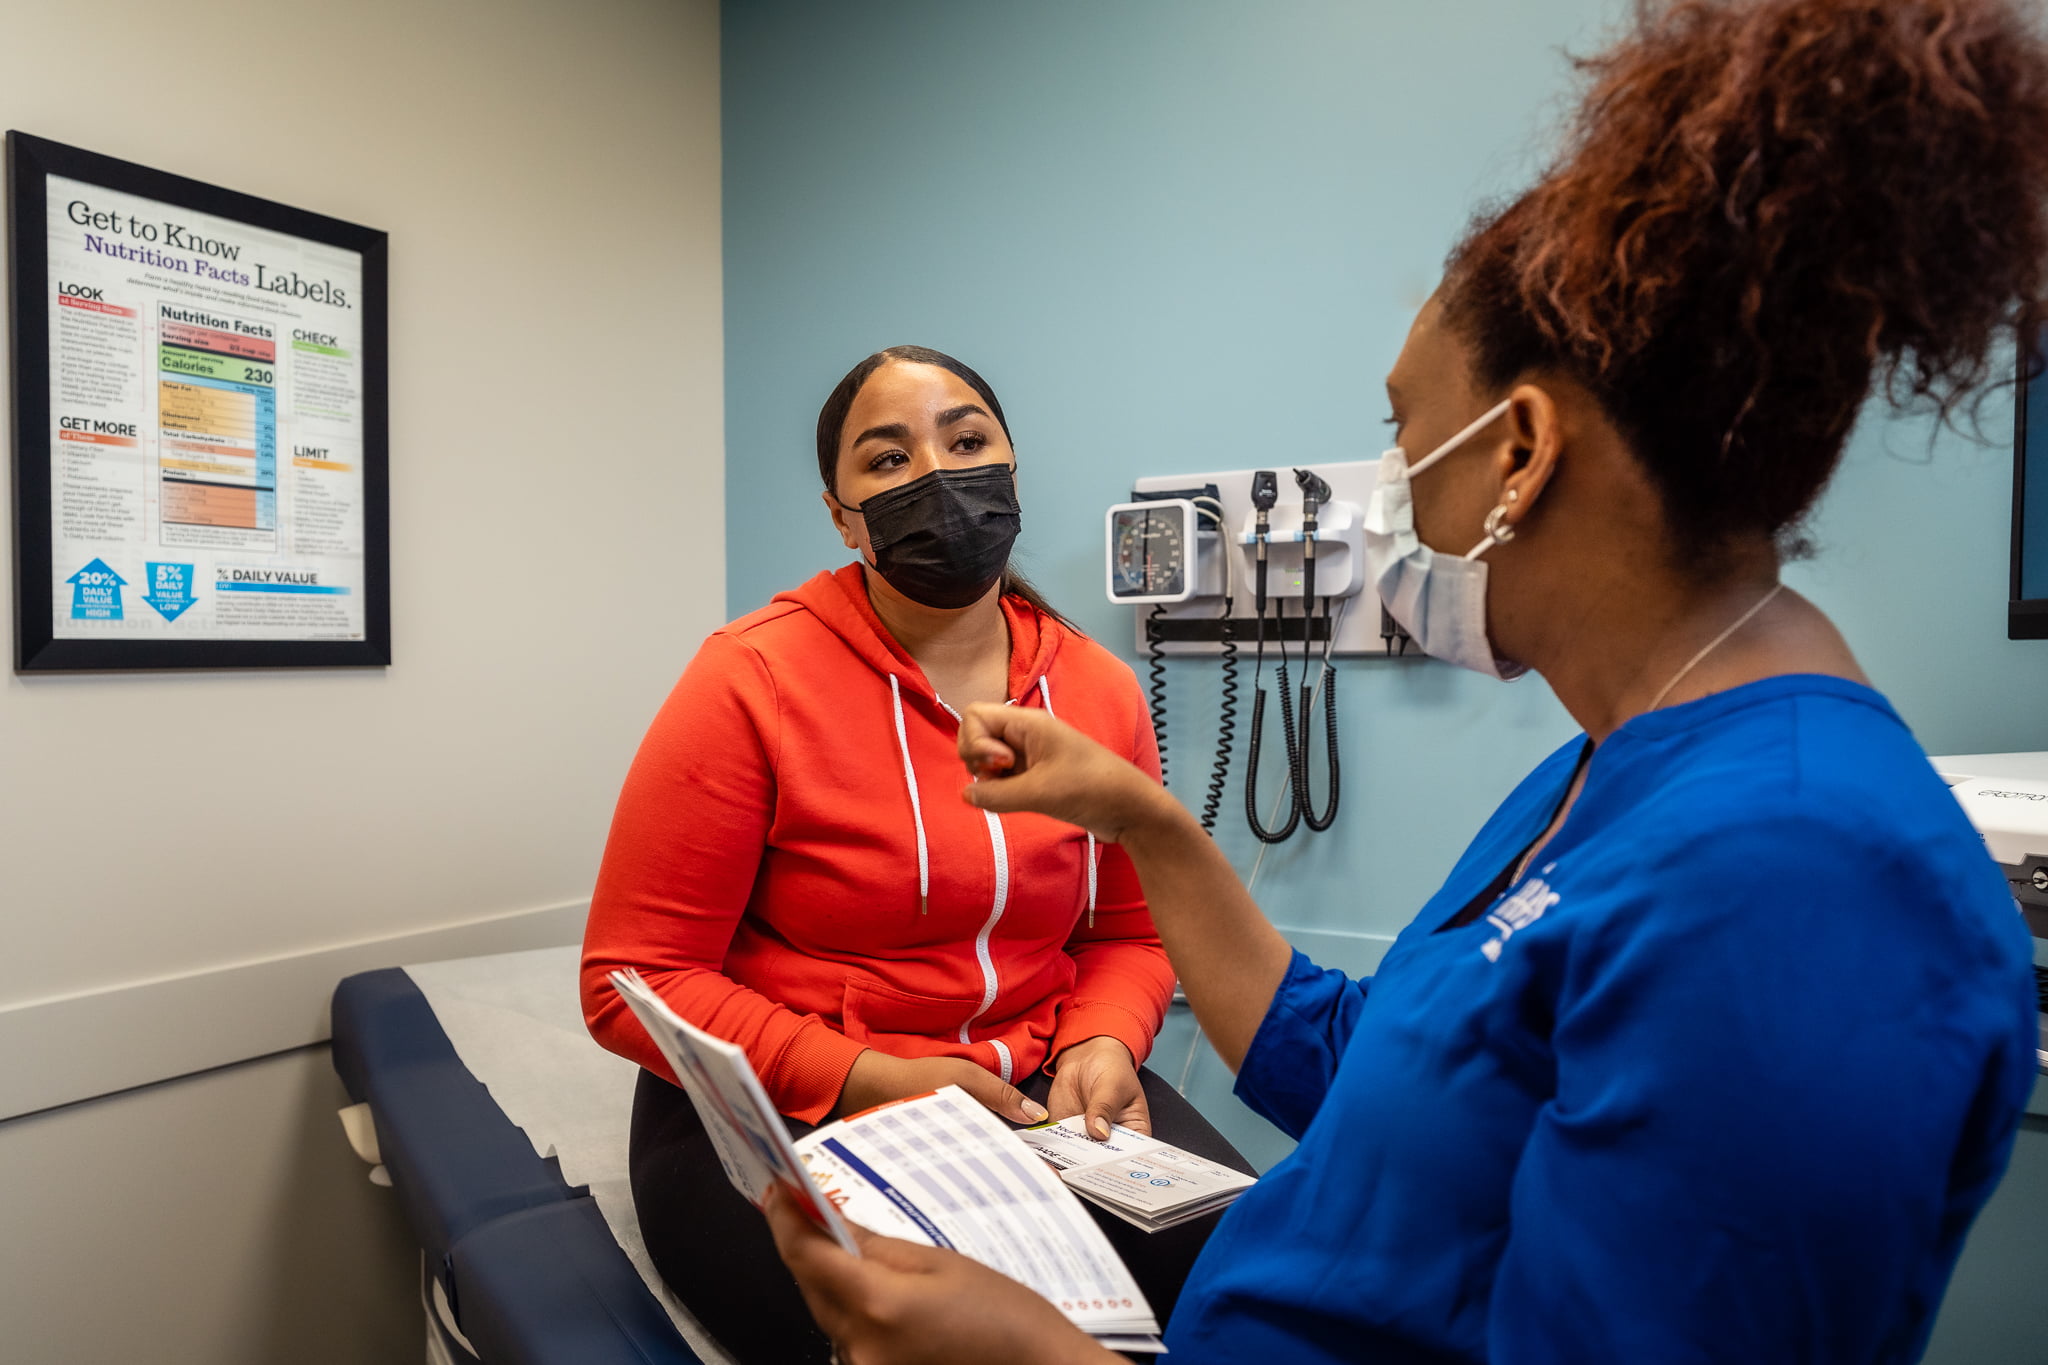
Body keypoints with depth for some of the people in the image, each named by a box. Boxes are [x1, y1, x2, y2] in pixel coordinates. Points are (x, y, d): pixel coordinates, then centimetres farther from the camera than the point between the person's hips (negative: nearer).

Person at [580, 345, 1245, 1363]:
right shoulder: (753, 679, -11)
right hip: (782, 1116, -3)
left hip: (1031, 1089, 5)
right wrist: (869, 1081, -20)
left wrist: (1103, 1046, -9)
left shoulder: (1100, 690, 2)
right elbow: (637, 982, -9)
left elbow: (1130, 933, 13)